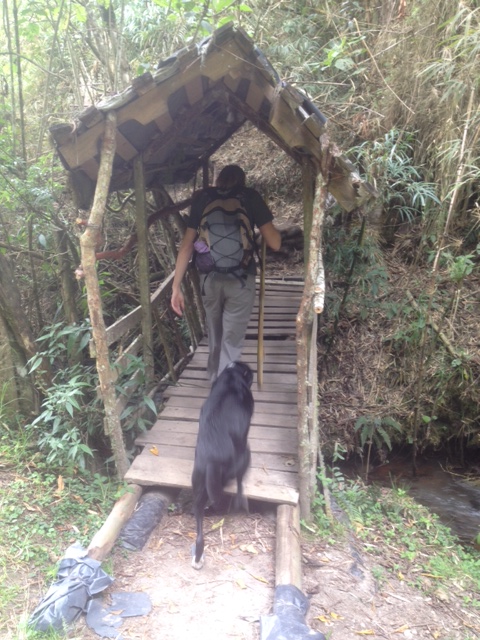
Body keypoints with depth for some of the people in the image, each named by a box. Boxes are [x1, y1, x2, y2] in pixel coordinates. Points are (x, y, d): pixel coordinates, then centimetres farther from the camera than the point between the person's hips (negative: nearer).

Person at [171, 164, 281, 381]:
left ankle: (215, 381, 44)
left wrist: (176, 286, 4)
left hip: (209, 278, 3)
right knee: (231, 341, 5)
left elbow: (187, 245, 2)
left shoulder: (202, 198, 7)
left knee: (214, 335, 23)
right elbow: (274, 243, -1)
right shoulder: (250, 197, 1)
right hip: (241, 280, -3)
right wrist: (266, 224, 19)